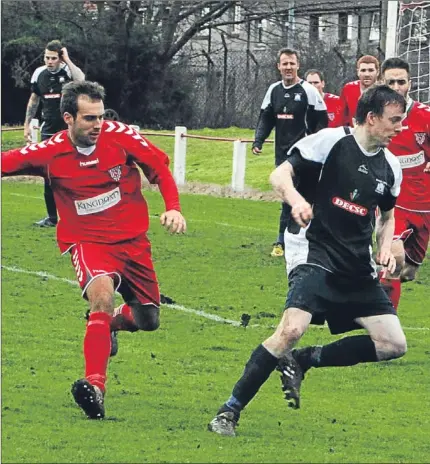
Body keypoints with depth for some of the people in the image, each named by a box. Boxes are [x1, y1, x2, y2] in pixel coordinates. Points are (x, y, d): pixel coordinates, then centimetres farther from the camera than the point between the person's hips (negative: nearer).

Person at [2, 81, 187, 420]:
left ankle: (108, 324, 46)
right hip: (87, 242, -3)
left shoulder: (120, 135, -10)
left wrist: (173, 208, -10)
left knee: (148, 320, 9)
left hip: (132, 240, 3)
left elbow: (159, 166, 1)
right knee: (102, 294, -34)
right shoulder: (50, 152, -12)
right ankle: (95, 385, -39)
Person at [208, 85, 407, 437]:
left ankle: (303, 361, 11)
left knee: (393, 345, -3)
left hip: (358, 267, 7)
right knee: (293, 328, -28)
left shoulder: (390, 167, 10)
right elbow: (279, 175, -9)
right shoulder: (332, 141, -7)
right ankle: (230, 412, -16)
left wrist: (385, 247, 7)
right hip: (314, 253, -7)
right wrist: (296, 199, -30)